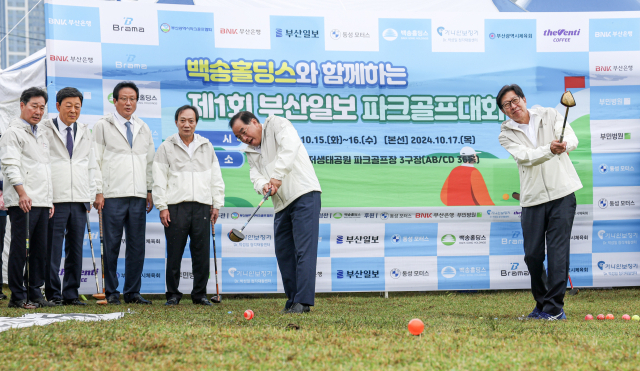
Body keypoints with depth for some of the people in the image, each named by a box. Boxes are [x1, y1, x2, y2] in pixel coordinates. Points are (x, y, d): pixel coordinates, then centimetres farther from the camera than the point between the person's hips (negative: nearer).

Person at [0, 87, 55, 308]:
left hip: (42, 202, 8)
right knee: (20, 248, -6)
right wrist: (22, 192, -23)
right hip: (22, 202, -8)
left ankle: (35, 293, 12)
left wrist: (50, 199, 22)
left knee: (40, 249, 7)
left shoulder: (41, 135, 23)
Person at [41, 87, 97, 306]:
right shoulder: (46, 131, 2)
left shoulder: (85, 133, 17)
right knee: (53, 249, -4)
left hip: (79, 200, 4)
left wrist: (91, 196, 12)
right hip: (55, 199, -4)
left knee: (76, 249, 5)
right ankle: (53, 294, 4)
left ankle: (71, 294, 12)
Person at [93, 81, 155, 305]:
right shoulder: (103, 126, 5)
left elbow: (150, 161, 21)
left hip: (138, 195, 4)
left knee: (137, 245, 2)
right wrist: (98, 192, -7)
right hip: (112, 195, -4)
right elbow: (95, 160, 0)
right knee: (111, 245, -2)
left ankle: (133, 292, 9)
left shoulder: (143, 129, 18)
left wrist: (150, 190, 13)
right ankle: (111, 293, 5)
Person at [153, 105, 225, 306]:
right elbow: (159, 179, 3)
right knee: (174, 253, -1)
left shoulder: (207, 147, 15)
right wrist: (162, 206, -5)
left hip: (201, 206, 2)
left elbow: (216, 178, 17)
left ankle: (200, 294, 12)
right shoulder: (166, 147, 6)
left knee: (202, 253, 2)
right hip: (175, 207, -2)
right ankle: (173, 294, 9)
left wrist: (217, 204, 10)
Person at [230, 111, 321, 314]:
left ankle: (303, 301, -17)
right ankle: (292, 301, 13)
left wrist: (277, 176, -29)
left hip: (304, 194, -8)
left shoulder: (277, 125, -1)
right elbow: (256, 175, 5)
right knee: (283, 252, 7)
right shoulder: (251, 152, 20)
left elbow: (290, 145, -21)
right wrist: (263, 185, -20)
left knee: (304, 249, -13)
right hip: (282, 205, 9)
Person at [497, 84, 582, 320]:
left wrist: (564, 145, -33)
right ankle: (542, 304, 20)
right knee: (532, 254, 2)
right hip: (532, 198, 1)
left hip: (562, 193, -1)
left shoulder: (550, 116, 7)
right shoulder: (506, 135, 4)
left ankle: (555, 308, -6)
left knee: (558, 251, -7)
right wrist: (550, 149, -33)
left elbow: (572, 139, -8)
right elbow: (525, 156, -14)